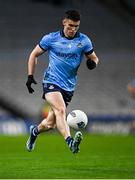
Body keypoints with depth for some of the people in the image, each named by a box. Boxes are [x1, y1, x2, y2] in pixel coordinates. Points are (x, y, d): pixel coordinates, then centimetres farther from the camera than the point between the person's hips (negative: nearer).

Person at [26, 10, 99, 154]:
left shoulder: (84, 41, 2)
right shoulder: (51, 39, -2)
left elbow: (94, 58, 12)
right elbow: (34, 54, 10)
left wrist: (92, 62, -13)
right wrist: (30, 76, 3)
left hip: (69, 86, 3)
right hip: (51, 81, -3)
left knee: (51, 123, 10)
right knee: (60, 110, -31)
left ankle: (35, 131, 43)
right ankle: (70, 142, -47)